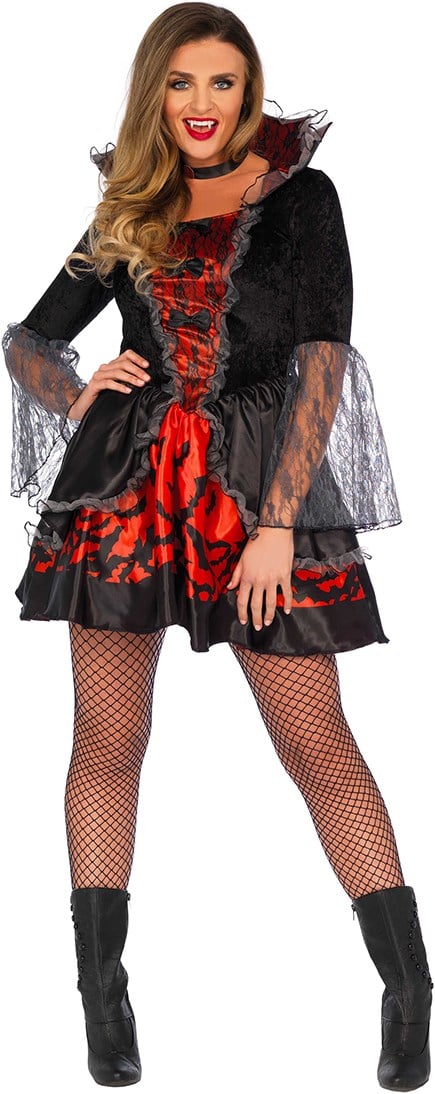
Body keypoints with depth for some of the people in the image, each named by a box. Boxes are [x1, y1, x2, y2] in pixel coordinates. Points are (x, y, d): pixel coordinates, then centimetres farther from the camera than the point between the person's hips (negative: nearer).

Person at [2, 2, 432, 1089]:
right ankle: (103, 992, 16)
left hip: (259, 480, -3)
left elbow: (323, 360, -5)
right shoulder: (129, 214, 13)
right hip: (127, 480, 3)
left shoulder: (300, 197, 3)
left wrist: (276, 523, -13)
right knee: (107, 742, 4)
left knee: (318, 747, -3)